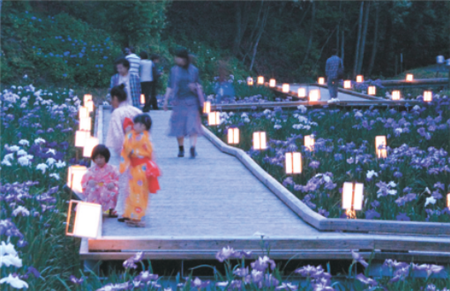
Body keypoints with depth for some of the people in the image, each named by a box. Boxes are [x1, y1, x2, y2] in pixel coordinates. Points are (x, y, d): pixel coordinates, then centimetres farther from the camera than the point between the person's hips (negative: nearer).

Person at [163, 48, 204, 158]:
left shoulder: (193, 70, 4)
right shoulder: (174, 70, 6)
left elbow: (198, 84, 11)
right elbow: (170, 86, 7)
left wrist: (195, 86, -12)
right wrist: (166, 100, 1)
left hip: (192, 101, -1)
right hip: (179, 101, 1)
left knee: (192, 124, -10)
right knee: (179, 125, 2)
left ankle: (193, 149, -14)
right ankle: (181, 148, 17)